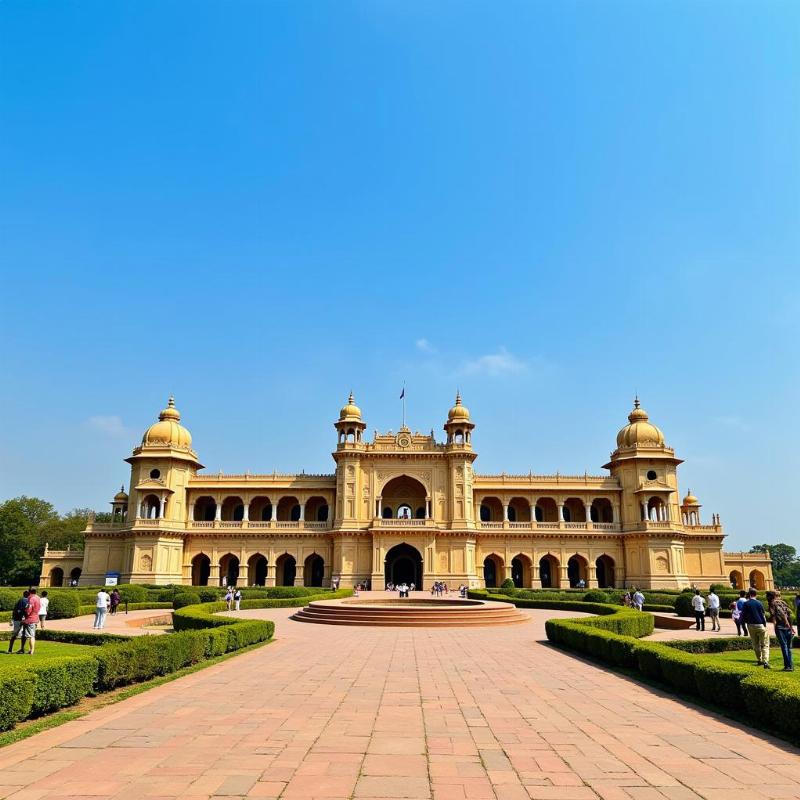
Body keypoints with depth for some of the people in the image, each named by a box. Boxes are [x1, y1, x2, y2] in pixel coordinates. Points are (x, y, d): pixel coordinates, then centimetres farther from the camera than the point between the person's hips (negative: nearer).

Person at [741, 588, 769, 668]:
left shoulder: (746, 604, -3)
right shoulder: (759, 603, -7)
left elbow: (743, 616, -2)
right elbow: (763, 615, -4)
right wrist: (765, 625, 9)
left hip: (751, 626, 2)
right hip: (760, 625, -2)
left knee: (756, 644, 17)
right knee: (764, 644, 1)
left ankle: (760, 660, 24)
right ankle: (765, 662, -12)